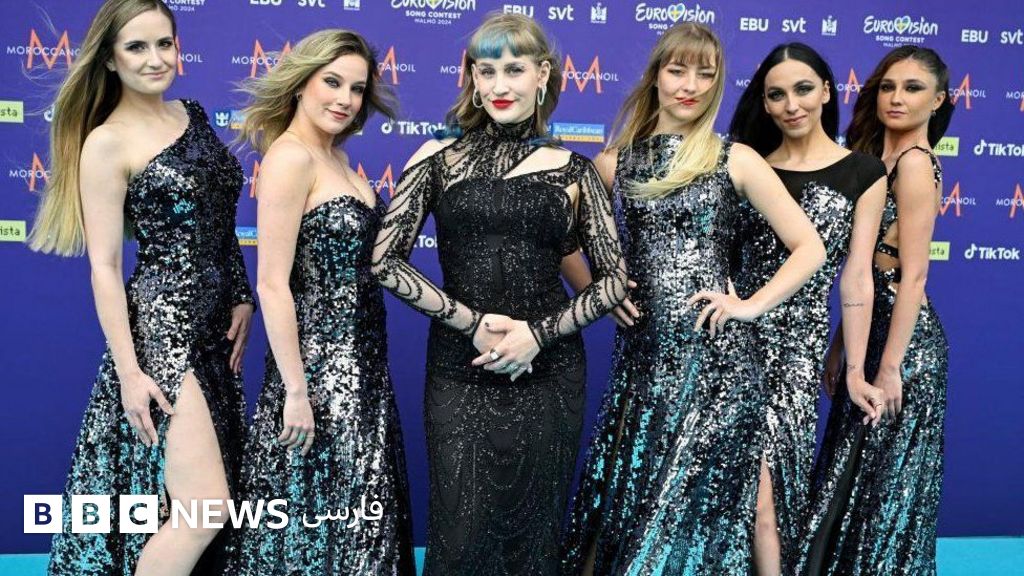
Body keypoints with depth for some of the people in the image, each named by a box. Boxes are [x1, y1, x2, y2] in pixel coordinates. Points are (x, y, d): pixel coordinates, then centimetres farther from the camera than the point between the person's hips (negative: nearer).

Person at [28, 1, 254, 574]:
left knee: (202, 509, 13)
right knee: (206, 508, -10)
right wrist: (128, 371, -15)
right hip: (161, 326, -7)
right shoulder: (107, 144, -9)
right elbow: (104, 267, -11)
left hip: (215, 322, 7)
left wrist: (241, 297, 7)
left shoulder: (193, 115, 10)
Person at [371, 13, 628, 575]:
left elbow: (614, 277, 4)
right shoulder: (439, 158, 2)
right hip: (459, 367, -1)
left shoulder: (573, 170, 4)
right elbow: (385, 260, -3)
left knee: (533, 528, 12)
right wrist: (471, 323, -12)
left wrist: (540, 332, -10)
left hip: (549, 371, 1)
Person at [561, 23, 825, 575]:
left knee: (697, 500, 5)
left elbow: (809, 247, 1)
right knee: (622, 499, 10)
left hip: (715, 356, -2)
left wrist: (750, 306, -7)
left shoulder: (735, 159, 1)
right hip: (639, 353, 3)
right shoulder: (614, 162, 7)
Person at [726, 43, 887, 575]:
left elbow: (856, 276, 0)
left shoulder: (863, 172, 3)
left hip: (799, 339, -2)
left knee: (763, 470, -4)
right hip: (734, 333, 2)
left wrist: (855, 370, -1)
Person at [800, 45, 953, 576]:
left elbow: (913, 274, -18)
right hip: (873, 331, 9)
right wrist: (841, 344, 16)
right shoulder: (880, 158, 14)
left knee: (887, 482, 3)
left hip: (903, 339, -9)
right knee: (855, 477, 17)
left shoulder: (914, 161, -13)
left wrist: (890, 367, -19)